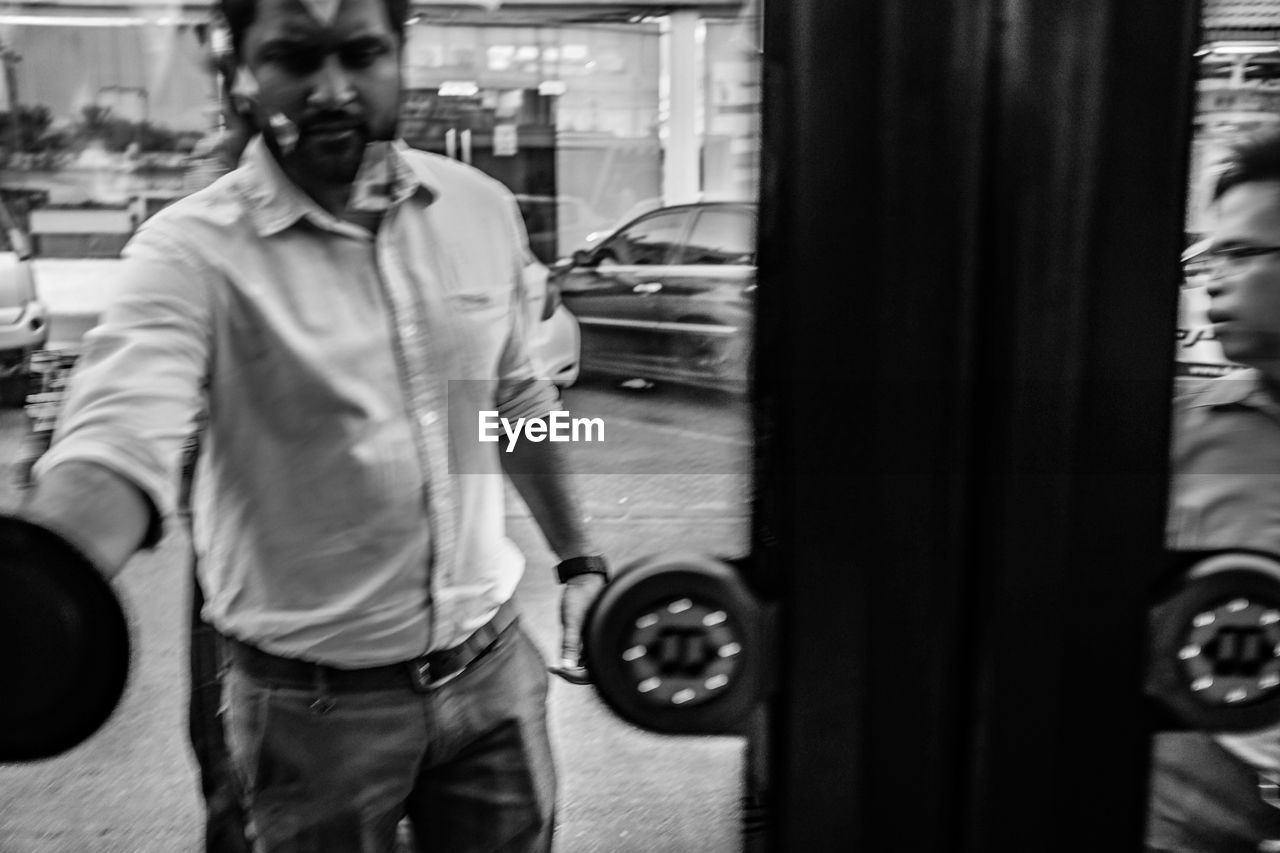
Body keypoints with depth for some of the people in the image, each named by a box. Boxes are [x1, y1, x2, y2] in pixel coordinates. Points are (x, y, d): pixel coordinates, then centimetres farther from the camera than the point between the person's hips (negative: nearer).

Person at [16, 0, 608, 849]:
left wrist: (578, 556, 11)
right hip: (315, 703, -3)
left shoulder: (482, 209, -2)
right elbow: (118, 441, -30)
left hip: (494, 669, 4)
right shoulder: (192, 251, -15)